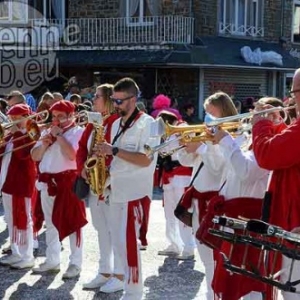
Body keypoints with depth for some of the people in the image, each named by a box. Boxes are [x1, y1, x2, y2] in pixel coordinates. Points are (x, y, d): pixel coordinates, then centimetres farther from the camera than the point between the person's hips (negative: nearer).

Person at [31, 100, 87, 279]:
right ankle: (52, 261, 21)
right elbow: (35, 157, 14)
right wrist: (44, 144, -4)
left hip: (68, 182, -7)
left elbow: (71, 155, -21)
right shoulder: (48, 132, 16)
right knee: (51, 223, 12)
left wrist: (59, 136, -13)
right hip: (48, 183, 7)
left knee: (72, 223, -3)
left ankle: (76, 264, 1)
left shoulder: (78, 132, -5)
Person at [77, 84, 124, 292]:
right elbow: (82, 147, 14)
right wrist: (82, 168, -3)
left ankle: (120, 275, 5)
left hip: (112, 183, -9)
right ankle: (105, 272, 22)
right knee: (101, 229, 13)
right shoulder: (93, 123, 15)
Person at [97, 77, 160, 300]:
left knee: (128, 240, -9)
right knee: (119, 239, 11)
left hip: (135, 191, -8)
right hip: (117, 190, 8)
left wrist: (114, 150, -19)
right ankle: (126, 279, 22)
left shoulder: (147, 123, -10)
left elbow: (145, 160, -19)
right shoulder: (117, 124, 13)